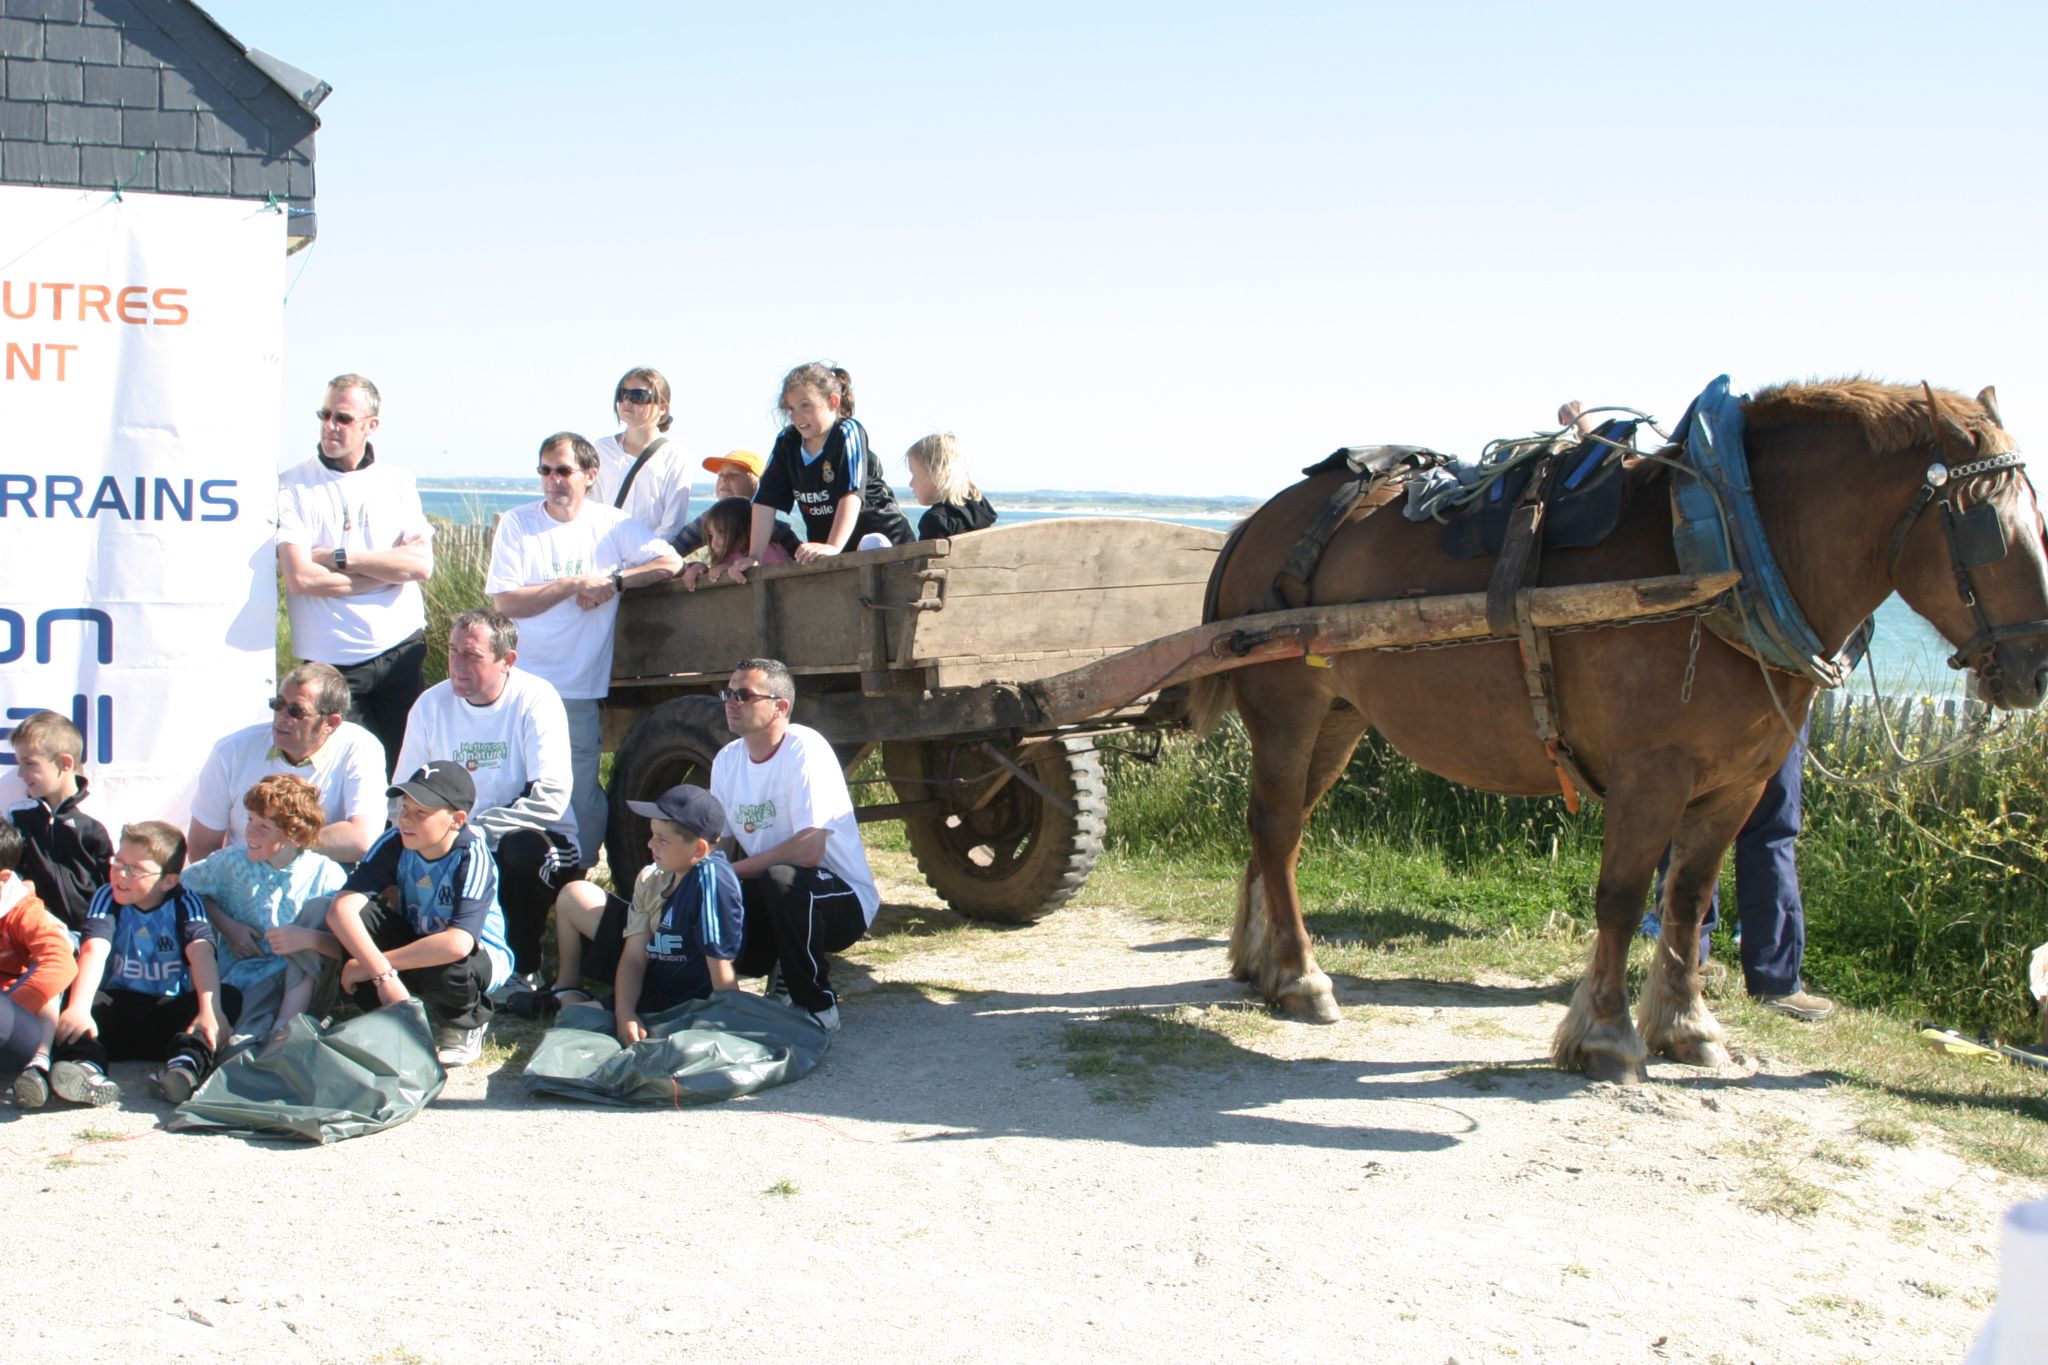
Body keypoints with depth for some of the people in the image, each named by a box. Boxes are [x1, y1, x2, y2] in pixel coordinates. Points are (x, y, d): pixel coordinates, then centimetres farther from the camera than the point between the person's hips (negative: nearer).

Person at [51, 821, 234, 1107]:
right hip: (119, 1003, 0)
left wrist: (210, 1010, -38)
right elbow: (94, 951, -22)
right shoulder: (107, 899, -4)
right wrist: (78, 1008, -38)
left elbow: (201, 953, -21)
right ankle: (86, 1065, -50)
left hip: (171, 1011, 0)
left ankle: (186, 1064, -47)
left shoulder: (185, 904, -5)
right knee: (74, 995, -27)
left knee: (229, 997, -24)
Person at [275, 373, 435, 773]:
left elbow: (421, 564, -5)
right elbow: (301, 578, -15)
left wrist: (340, 557, -12)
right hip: (331, 662, -2)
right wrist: (388, 571, -8)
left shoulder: (398, 481, 7)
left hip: (402, 653, 2)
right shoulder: (292, 487, -2)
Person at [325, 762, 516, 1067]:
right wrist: (383, 975, -42)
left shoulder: (473, 858, -29)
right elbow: (341, 908, -29)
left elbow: (457, 943, -42)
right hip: (415, 943, 4)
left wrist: (371, 966, -37)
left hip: (480, 955, -4)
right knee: (362, 916, -24)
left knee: (447, 965, -39)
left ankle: (465, 1025, -4)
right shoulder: (395, 844, -18)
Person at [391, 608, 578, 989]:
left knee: (522, 849, -37)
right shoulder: (431, 705, -1)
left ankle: (522, 970, -14)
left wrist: (476, 827, -24)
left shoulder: (536, 700, -13)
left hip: (533, 838, -3)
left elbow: (551, 797, -22)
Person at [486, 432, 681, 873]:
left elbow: (672, 563, -2)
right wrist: (575, 583, -11)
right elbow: (504, 602, -8)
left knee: (582, 796, 1)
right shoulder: (516, 524, 1)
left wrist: (614, 581, -12)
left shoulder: (611, 524, 4)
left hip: (581, 691, 0)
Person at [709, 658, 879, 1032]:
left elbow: (810, 849, -28)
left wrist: (734, 870, -21)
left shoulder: (804, 749, -20)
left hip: (844, 901, -7)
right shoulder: (728, 759, 4)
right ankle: (783, 970, 15)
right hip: (772, 900, 7)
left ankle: (816, 1005, -16)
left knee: (781, 878, -36)